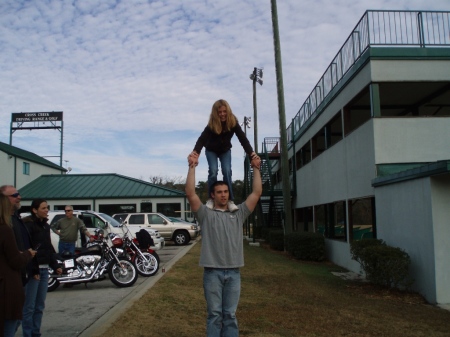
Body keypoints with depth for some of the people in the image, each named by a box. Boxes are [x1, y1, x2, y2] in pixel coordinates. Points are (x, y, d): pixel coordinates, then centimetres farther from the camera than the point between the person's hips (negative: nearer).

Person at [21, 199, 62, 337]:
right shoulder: (28, 225, -10)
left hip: (44, 269, 8)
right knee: (29, 306, -2)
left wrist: (55, 266, 15)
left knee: (40, 305, 12)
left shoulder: (45, 226, 15)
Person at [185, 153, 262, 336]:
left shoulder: (239, 213, 10)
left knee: (230, 315, 11)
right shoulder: (206, 214, 1)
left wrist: (256, 168, 1)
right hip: (212, 272, -2)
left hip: (233, 272, 3)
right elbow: (190, 193, -11)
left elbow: (257, 193, 5)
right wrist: (192, 167, -14)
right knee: (214, 315, 7)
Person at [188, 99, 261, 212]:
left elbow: (243, 138, -34)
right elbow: (202, 139, -44)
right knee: (213, 171, -20)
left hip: (225, 151, 1)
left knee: (227, 172, -16)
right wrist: (195, 153, -63)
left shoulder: (233, 122, -27)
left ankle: (230, 200, -12)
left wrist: (252, 154, -48)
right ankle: (211, 199, -8)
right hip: (211, 151, -1)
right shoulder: (211, 125, -32)